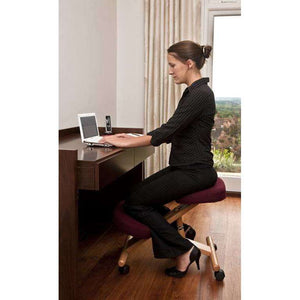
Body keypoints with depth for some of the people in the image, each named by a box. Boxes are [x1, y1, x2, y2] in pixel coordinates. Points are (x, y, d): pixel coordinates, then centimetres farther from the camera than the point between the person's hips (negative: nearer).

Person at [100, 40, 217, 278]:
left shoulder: (201, 94, -19)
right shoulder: (193, 91, 12)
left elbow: (167, 131, -23)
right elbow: (172, 133, 15)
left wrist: (126, 143, -14)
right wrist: (133, 138, 10)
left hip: (195, 171, -9)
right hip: (183, 167, 9)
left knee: (135, 202, -9)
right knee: (137, 193, 3)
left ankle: (184, 250, 0)